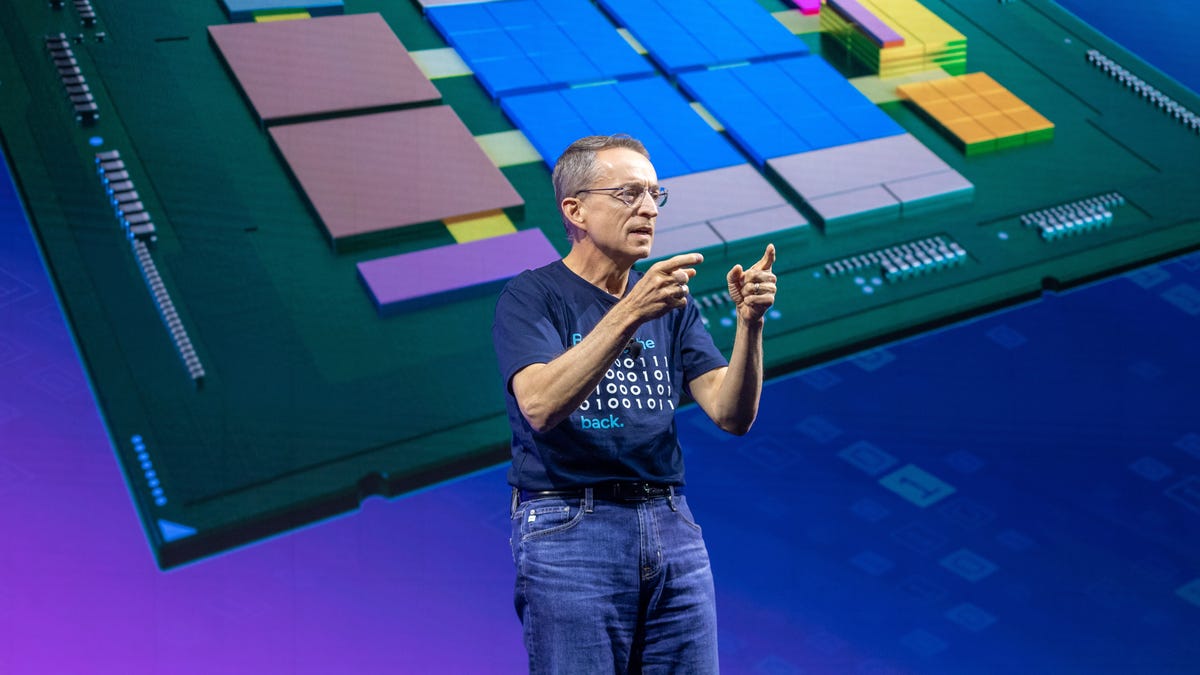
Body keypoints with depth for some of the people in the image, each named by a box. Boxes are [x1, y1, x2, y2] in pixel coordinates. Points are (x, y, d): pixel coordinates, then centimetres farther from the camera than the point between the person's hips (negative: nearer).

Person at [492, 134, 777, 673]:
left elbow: (733, 414, 1)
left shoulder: (671, 304, 12)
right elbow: (541, 405, -22)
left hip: (673, 529, 5)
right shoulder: (531, 296, -3)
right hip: (569, 529, -5)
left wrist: (749, 323, -15)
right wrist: (630, 313, -28)